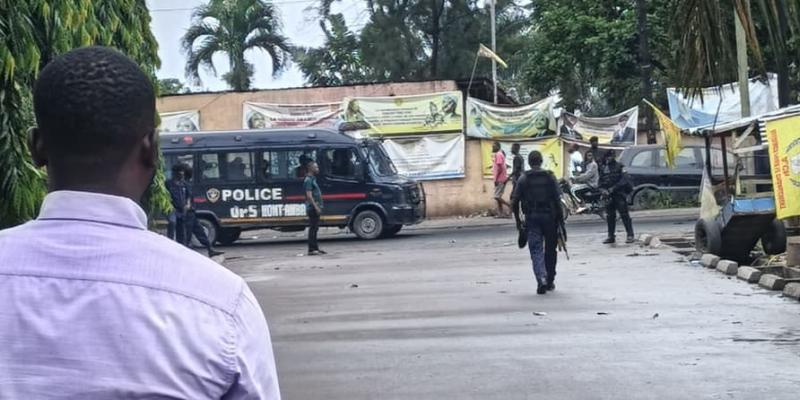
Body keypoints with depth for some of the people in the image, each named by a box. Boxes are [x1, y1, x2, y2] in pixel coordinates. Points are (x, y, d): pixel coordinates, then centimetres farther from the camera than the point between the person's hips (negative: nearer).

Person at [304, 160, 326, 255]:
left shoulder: (313, 179, 19)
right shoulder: (308, 180, -12)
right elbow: (309, 195, -20)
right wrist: (316, 207, -23)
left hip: (315, 208, 10)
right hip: (312, 208, -10)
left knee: (315, 228, 12)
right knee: (313, 228, -9)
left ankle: (315, 248, 17)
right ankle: (312, 249, -8)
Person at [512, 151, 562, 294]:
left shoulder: (523, 179, 0)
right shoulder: (550, 177, 1)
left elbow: (514, 202, -3)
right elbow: (558, 200, -6)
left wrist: (518, 220, 7)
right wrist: (559, 218, 1)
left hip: (531, 218, -1)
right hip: (549, 217, 1)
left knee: (536, 250, 1)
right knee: (550, 249, 14)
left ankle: (541, 279, -18)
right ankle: (550, 281, 22)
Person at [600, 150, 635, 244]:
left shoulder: (619, 167, -1)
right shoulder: (604, 168, 14)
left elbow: (624, 180, -10)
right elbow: (601, 181, 14)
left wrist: (613, 188, -19)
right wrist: (603, 190, -6)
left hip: (619, 195, -5)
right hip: (609, 196, 5)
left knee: (624, 215, -7)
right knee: (610, 217, 9)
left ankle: (630, 235, -7)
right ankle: (611, 236, 17)